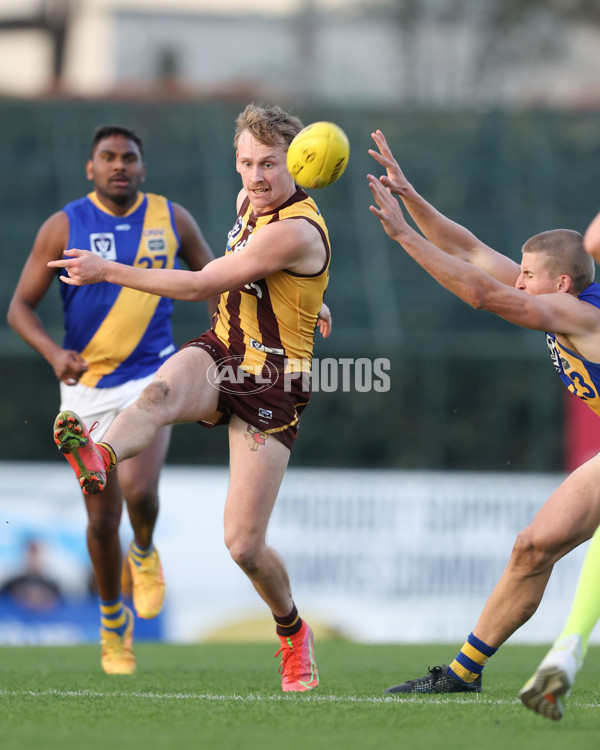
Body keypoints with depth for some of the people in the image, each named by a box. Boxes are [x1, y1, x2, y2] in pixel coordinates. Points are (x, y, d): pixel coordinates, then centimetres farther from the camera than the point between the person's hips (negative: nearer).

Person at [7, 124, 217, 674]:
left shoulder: (172, 220, 1)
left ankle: (145, 552, 11)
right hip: (87, 385, 0)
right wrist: (54, 353, -22)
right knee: (103, 519, 1)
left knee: (138, 489, -24)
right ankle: (112, 622, 25)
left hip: (151, 378, 0)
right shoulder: (64, 228, -4)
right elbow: (20, 307, -4)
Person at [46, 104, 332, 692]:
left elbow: (200, 286, -21)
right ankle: (98, 457, -69)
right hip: (219, 355, 6)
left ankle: (291, 631, 22)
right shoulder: (252, 201, 5)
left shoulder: (296, 231, -21)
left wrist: (108, 270, -19)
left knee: (244, 545, -8)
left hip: (270, 384, -6)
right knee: (161, 391, -35)